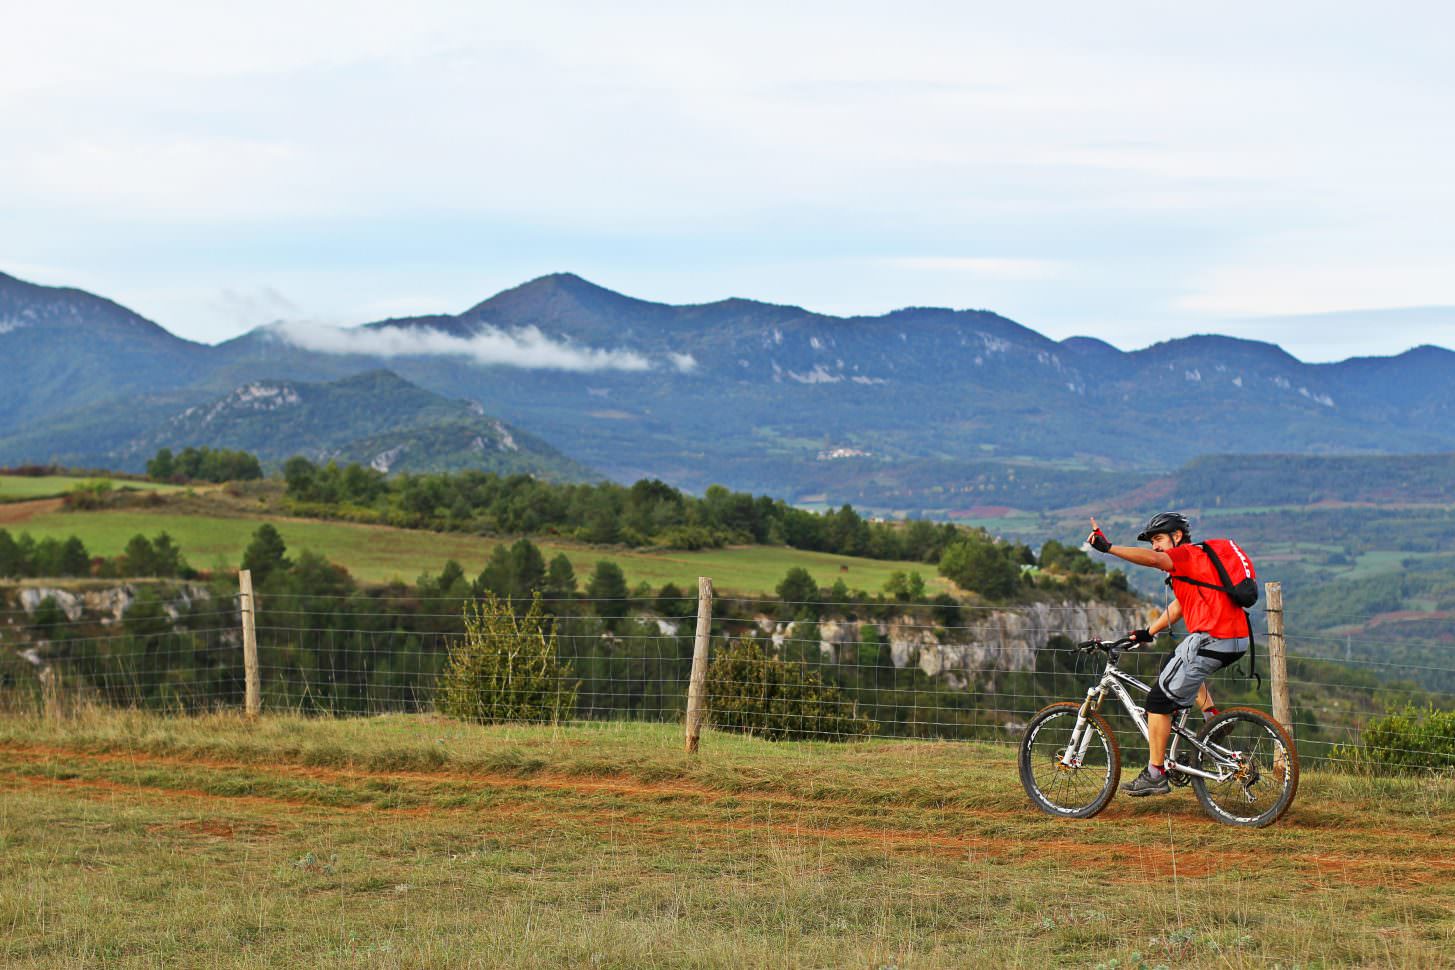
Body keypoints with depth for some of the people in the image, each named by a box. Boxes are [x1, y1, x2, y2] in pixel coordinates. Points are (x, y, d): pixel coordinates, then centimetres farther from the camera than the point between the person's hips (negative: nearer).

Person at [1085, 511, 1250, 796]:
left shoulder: (1186, 554, -5)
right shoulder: (1194, 559, 24)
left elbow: (1152, 559, -26)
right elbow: (1179, 606, 25)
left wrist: (1108, 547, -33)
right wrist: (1148, 632, 20)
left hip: (1211, 640, -10)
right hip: (1236, 641, 10)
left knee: (1159, 701, -2)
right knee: (1178, 664, 39)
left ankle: (1155, 775, 1)